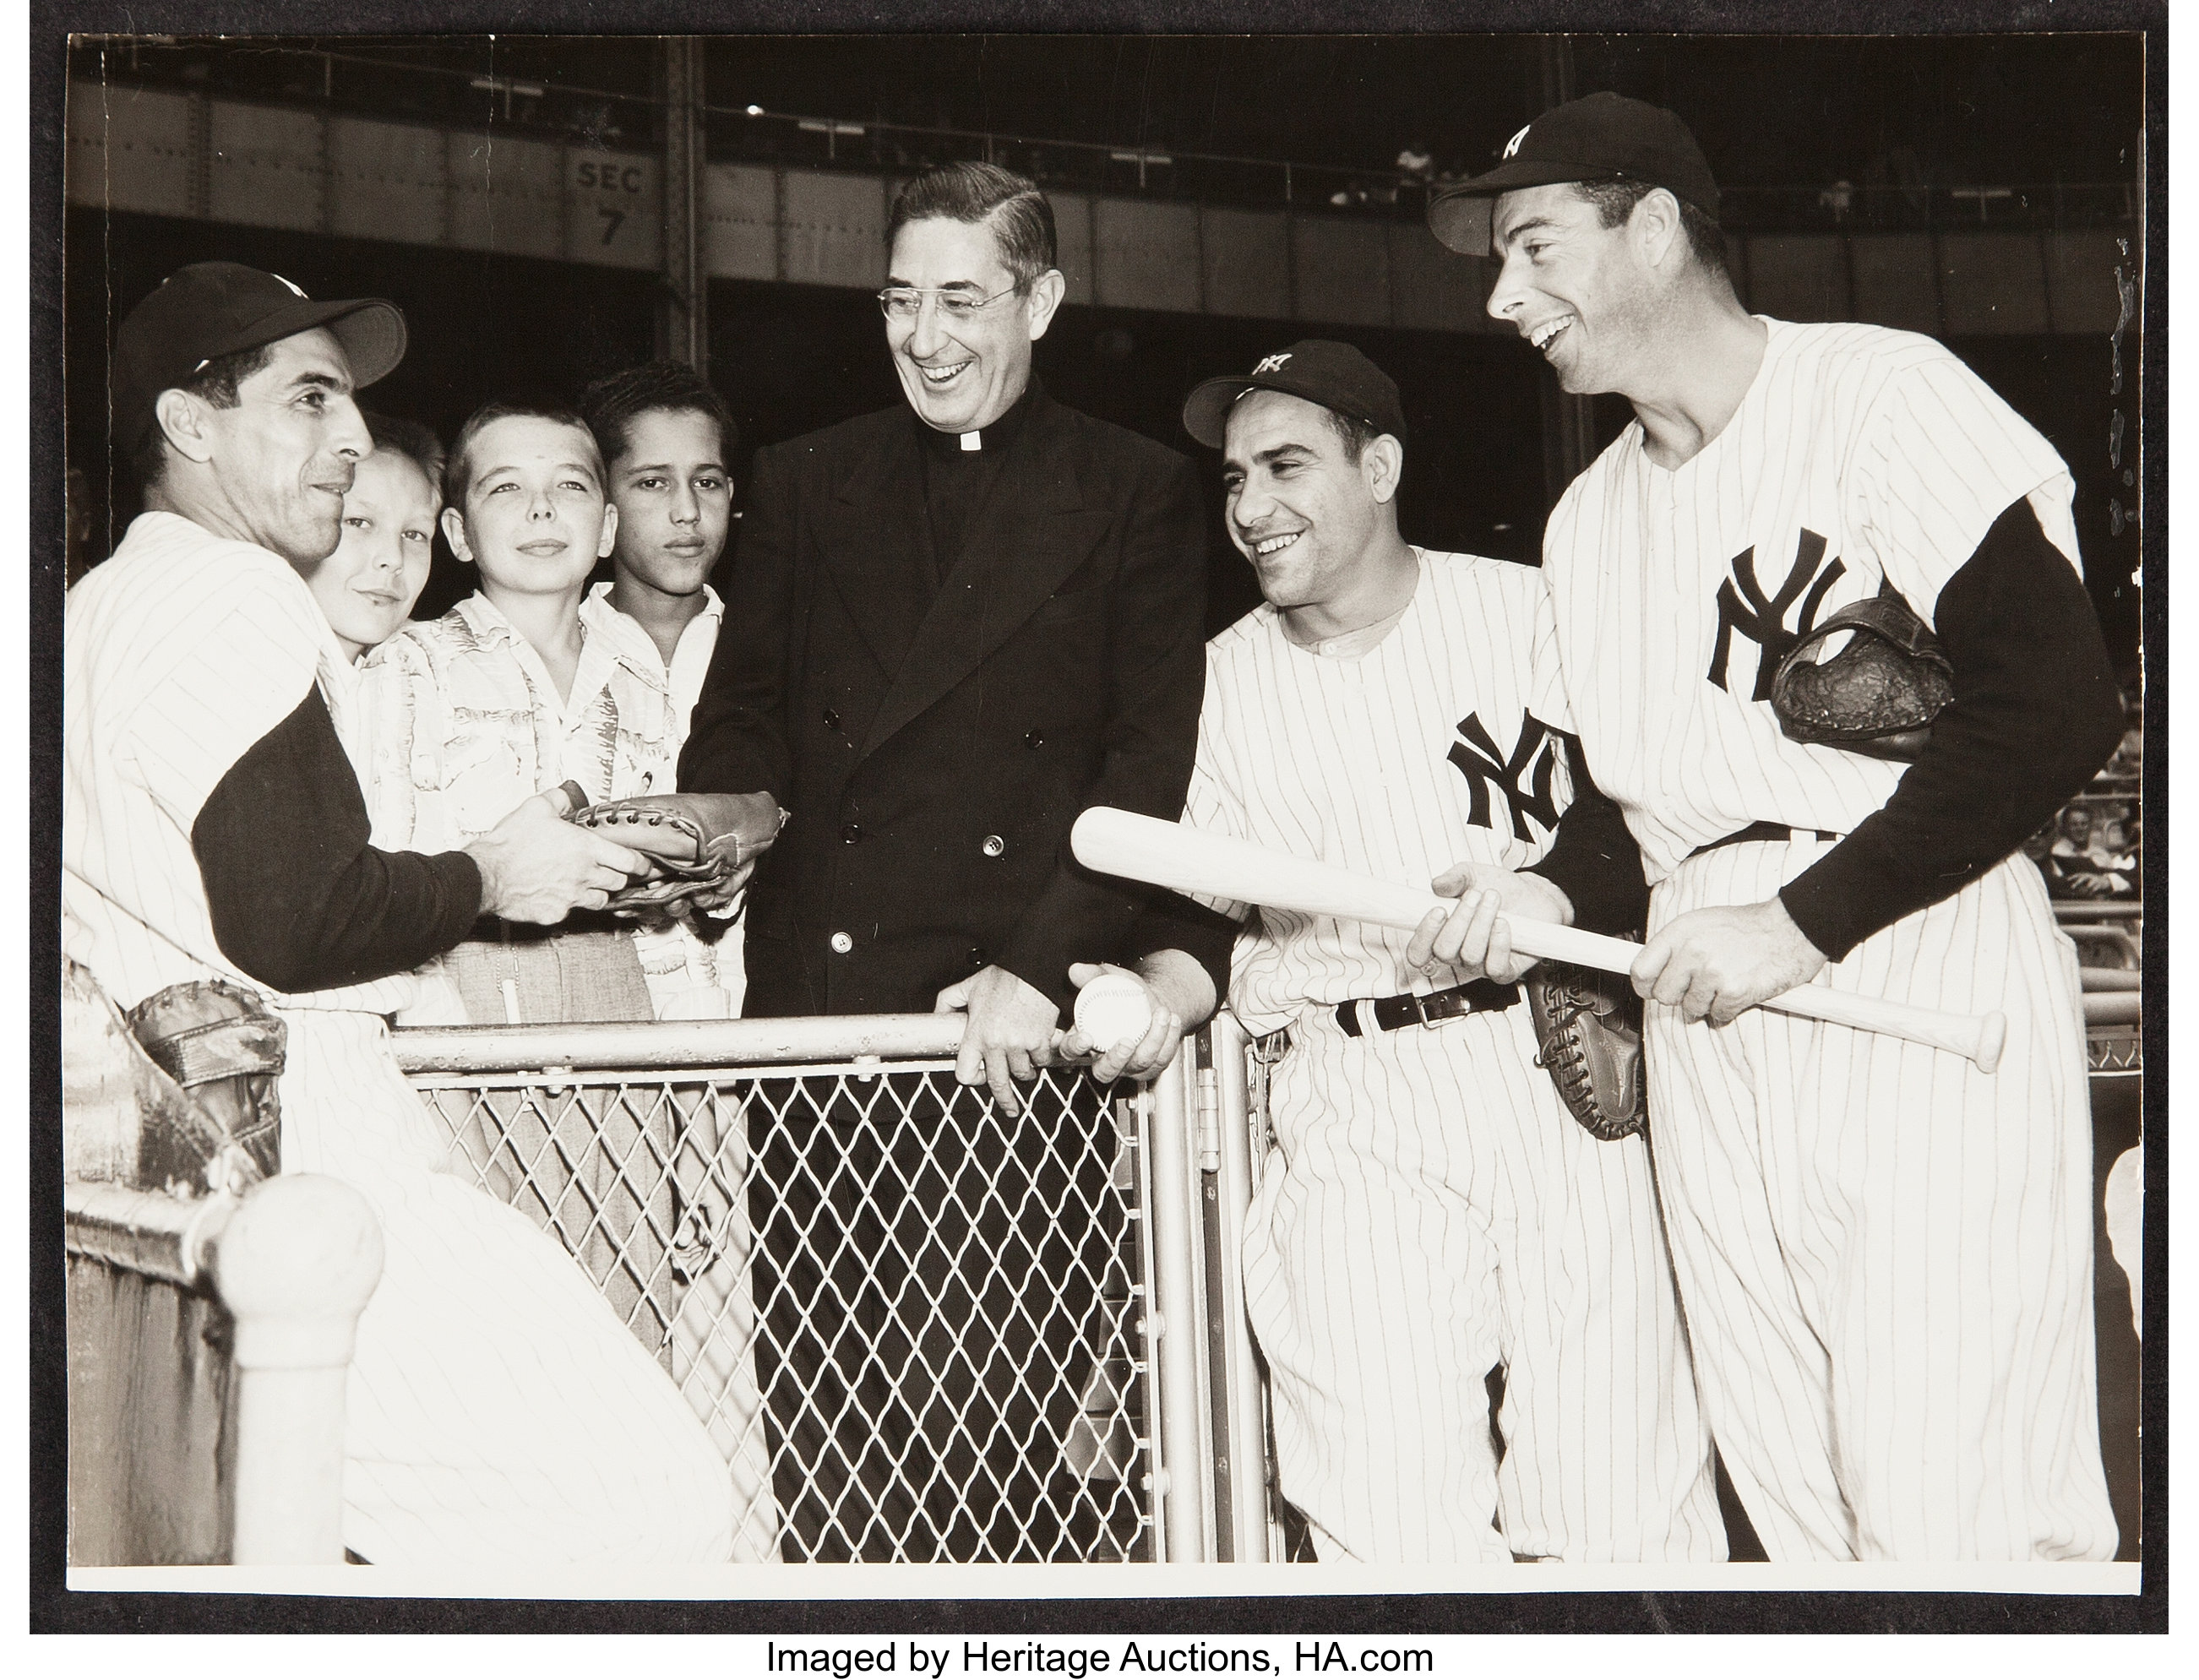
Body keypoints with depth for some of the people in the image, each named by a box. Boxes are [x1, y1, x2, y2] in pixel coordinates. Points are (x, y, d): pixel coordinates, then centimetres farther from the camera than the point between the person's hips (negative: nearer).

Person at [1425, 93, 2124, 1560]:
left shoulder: (1878, 393, -4)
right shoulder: (1587, 524, 19)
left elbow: (2058, 700, -14)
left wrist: (1806, 920, -13)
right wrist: (1555, 891, 5)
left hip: (1925, 977, -7)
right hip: (1707, 1009, 7)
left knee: (1957, 1520, -13)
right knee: (1794, 1507, 5)